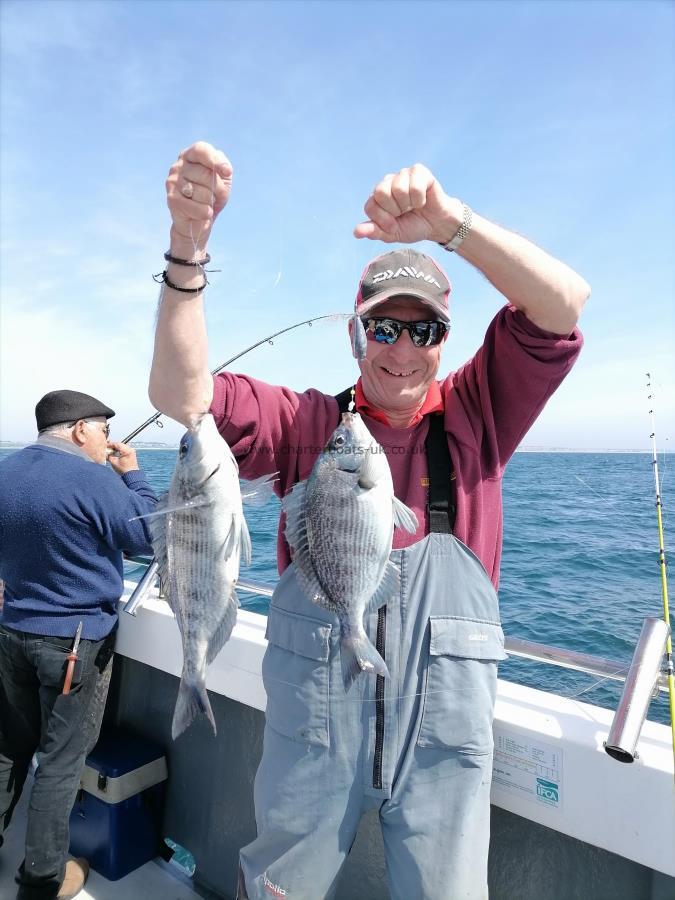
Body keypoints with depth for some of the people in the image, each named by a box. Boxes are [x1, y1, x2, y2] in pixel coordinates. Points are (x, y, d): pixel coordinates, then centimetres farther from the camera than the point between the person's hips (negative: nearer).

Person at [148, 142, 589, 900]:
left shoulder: (475, 414, -1)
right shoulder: (308, 422, -2)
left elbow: (563, 304, -12)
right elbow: (180, 394, -12)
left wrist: (450, 223, -24)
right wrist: (188, 247, -22)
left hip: (444, 727, 0)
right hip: (312, 722, 1)